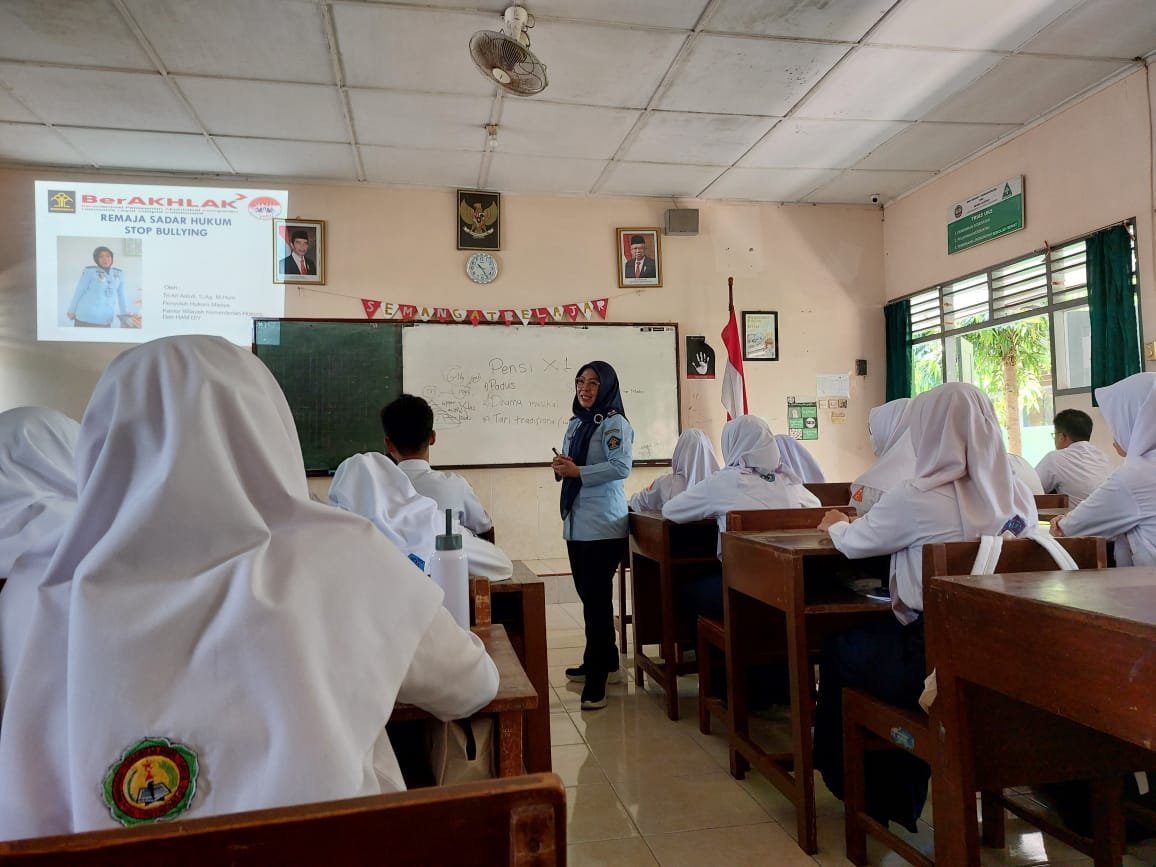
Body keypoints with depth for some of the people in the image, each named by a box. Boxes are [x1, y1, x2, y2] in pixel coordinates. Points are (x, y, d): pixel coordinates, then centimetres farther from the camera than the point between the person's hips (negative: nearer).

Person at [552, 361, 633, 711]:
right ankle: (604, 663, 31)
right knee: (588, 595, 15)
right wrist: (561, 468, -1)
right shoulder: (575, 424, 17)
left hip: (603, 524, -8)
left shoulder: (615, 423, -8)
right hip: (576, 523, 8)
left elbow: (621, 466, -20)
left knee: (597, 598, -6)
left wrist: (577, 471, -19)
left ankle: (596, 680, 0)